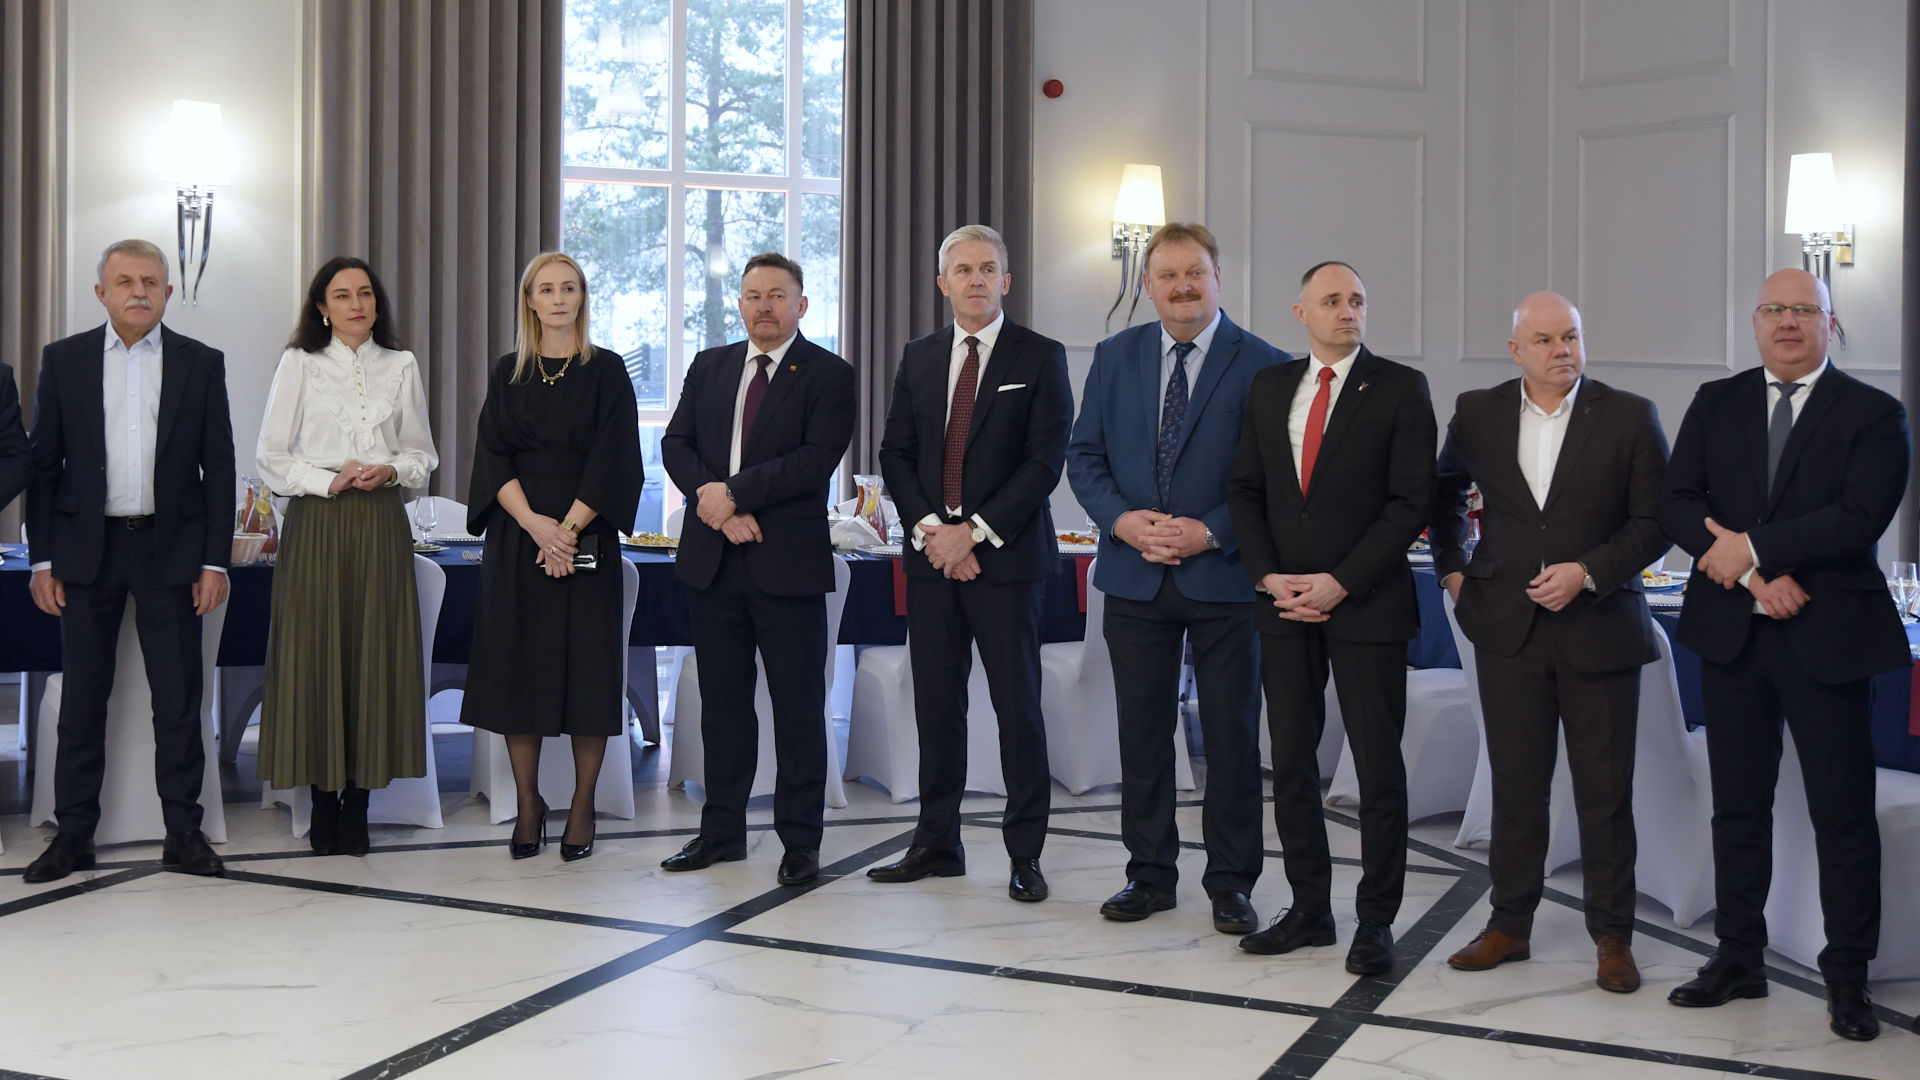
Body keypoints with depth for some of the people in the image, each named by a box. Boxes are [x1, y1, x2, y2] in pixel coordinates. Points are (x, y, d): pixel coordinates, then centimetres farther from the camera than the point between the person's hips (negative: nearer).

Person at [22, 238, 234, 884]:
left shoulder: (201, 364, 4)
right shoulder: (64, 360, 4)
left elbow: (218, 468, 3)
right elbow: (42, 463, 4)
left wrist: (215, 560, -3)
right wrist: (41, 560, -1)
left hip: (172, 549, 0)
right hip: (88, 549, 1)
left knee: (179, 697, 1)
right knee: (83, 696, 5)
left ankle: (183, 831, 9)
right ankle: (74, 834, 13)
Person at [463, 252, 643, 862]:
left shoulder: (606, 371, 3)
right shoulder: (508, 373, 10)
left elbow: (613, 461, -4)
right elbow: (493, 456, 3)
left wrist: (568, 528, -14)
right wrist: (532, 522, -13)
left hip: (585, 537, -2)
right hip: (516, 536, 2)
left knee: (586, 670, -2)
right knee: (517, 667, 2)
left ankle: (583, 808, 7)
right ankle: (528, 806, 11)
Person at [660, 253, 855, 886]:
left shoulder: (828, 375, -2)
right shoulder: (708, 367, 14)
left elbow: (815, 460, -14)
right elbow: (676, 445, 5)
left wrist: (734, 492, -17)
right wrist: (716, 506, -11)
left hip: (788, 563, -4)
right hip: (713, 559, 5)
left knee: (798, 706, 1)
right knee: (723, 702, 12)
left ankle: (800, 842, 9)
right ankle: (723, 831, 22)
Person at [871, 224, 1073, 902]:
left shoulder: (1040, 358, 0)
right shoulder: (918, 358, 13)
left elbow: (1044, 462, -7)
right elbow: (895, 454, 10)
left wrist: (974, 534, -13)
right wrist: (929, 530, -6)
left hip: (1006, 558, -4)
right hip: (931, 555, 4)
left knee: (1018, 706, -1)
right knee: (936, 705, 8)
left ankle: (1025, 855, 8)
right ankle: (937, 844, 18)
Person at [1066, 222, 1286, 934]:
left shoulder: (1262, 366, -3)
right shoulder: (1114, 357, 8)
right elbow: (1084, 455, 8)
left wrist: (1210, 531, -16)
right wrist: (1121, 519, -9)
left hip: (1222, 575, -3)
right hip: (1135, 576, 3)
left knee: (1232, 736, 4)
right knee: (1141, 733, 10)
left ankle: (1231, 883, 17)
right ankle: (1150, 874, 23)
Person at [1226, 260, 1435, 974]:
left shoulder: (1400, 389, -3)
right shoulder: (1269, 388, 11)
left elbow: (1411, 502, -8)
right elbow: (1246, 489, 11)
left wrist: (1339, 582, -14)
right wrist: (1269, 577, -4)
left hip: (1367, 604, -4)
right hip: (1286, 601, 4)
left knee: (1378, 767, 1)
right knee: (1291, 761, 8)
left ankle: (1375, 922, 11)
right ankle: (1309, 909, 20)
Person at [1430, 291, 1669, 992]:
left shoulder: (1630, 418, -2)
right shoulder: (1477, 414, 5)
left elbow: (1654, 522, -3)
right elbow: (1445, 490, 22)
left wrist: (1587, 572, -14)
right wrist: (1451, 567, 13)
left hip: (1599, 628, -2)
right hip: (1507, 628, 2)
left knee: (1605, 791, 5)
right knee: (1515, 784, 9)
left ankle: (1612, 936, 16)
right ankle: (1510, 923, 20)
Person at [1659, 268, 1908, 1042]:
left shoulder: (1873, 415, -2)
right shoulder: (1715, 404, 8)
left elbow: (1860, 517, -16)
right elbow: (1678, 505, -2)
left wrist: (1752, 547, -16)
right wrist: (1756, 576, -14)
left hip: (1826, 636, -3)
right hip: (1730, 630, 3)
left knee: (1843, 811, 2)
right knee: (1738, 803, 11)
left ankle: (1847, 977, 13)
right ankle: (1738, 957, 22)